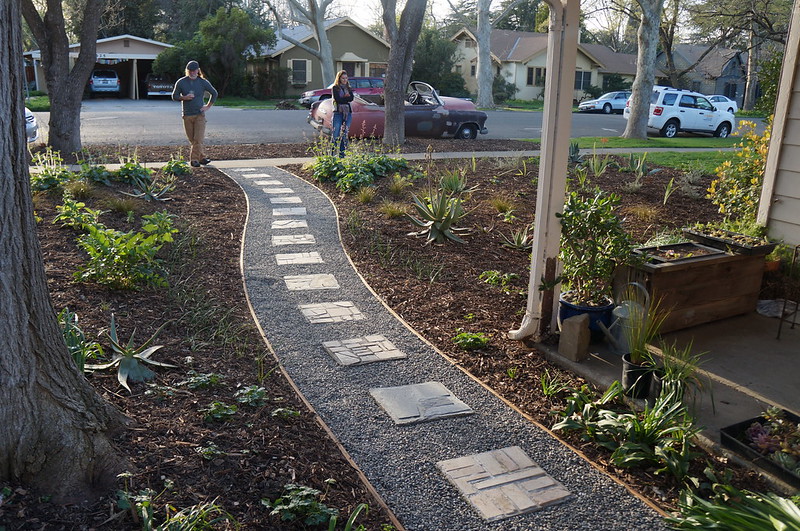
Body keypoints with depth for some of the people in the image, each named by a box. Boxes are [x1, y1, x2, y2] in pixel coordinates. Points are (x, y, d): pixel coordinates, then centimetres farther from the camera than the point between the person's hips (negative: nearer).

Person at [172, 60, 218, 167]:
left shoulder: (203, 82, 4)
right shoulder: (181, 82, 4)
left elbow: (214, 93, 16)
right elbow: (174, 96, 8)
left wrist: (208, 106, 8)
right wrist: (184, 97, -12)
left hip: (200, 114, -1)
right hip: (187, 115, 1)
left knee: (198, 139, -12)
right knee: (192, 139, 5)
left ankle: (195, 159, -7)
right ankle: (202, 157, 16)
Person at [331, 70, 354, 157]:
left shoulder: (348, 88, 18)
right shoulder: (335, 88, 5)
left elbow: (351, 98, 1)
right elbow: (337, 100, -9)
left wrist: (343, 99, -8)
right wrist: (346, 98, -2)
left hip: (348, 113, 4)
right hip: (338, 112, -4)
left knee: (345, 134, 3)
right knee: (336, 134, -8)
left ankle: (342, 153, 7)